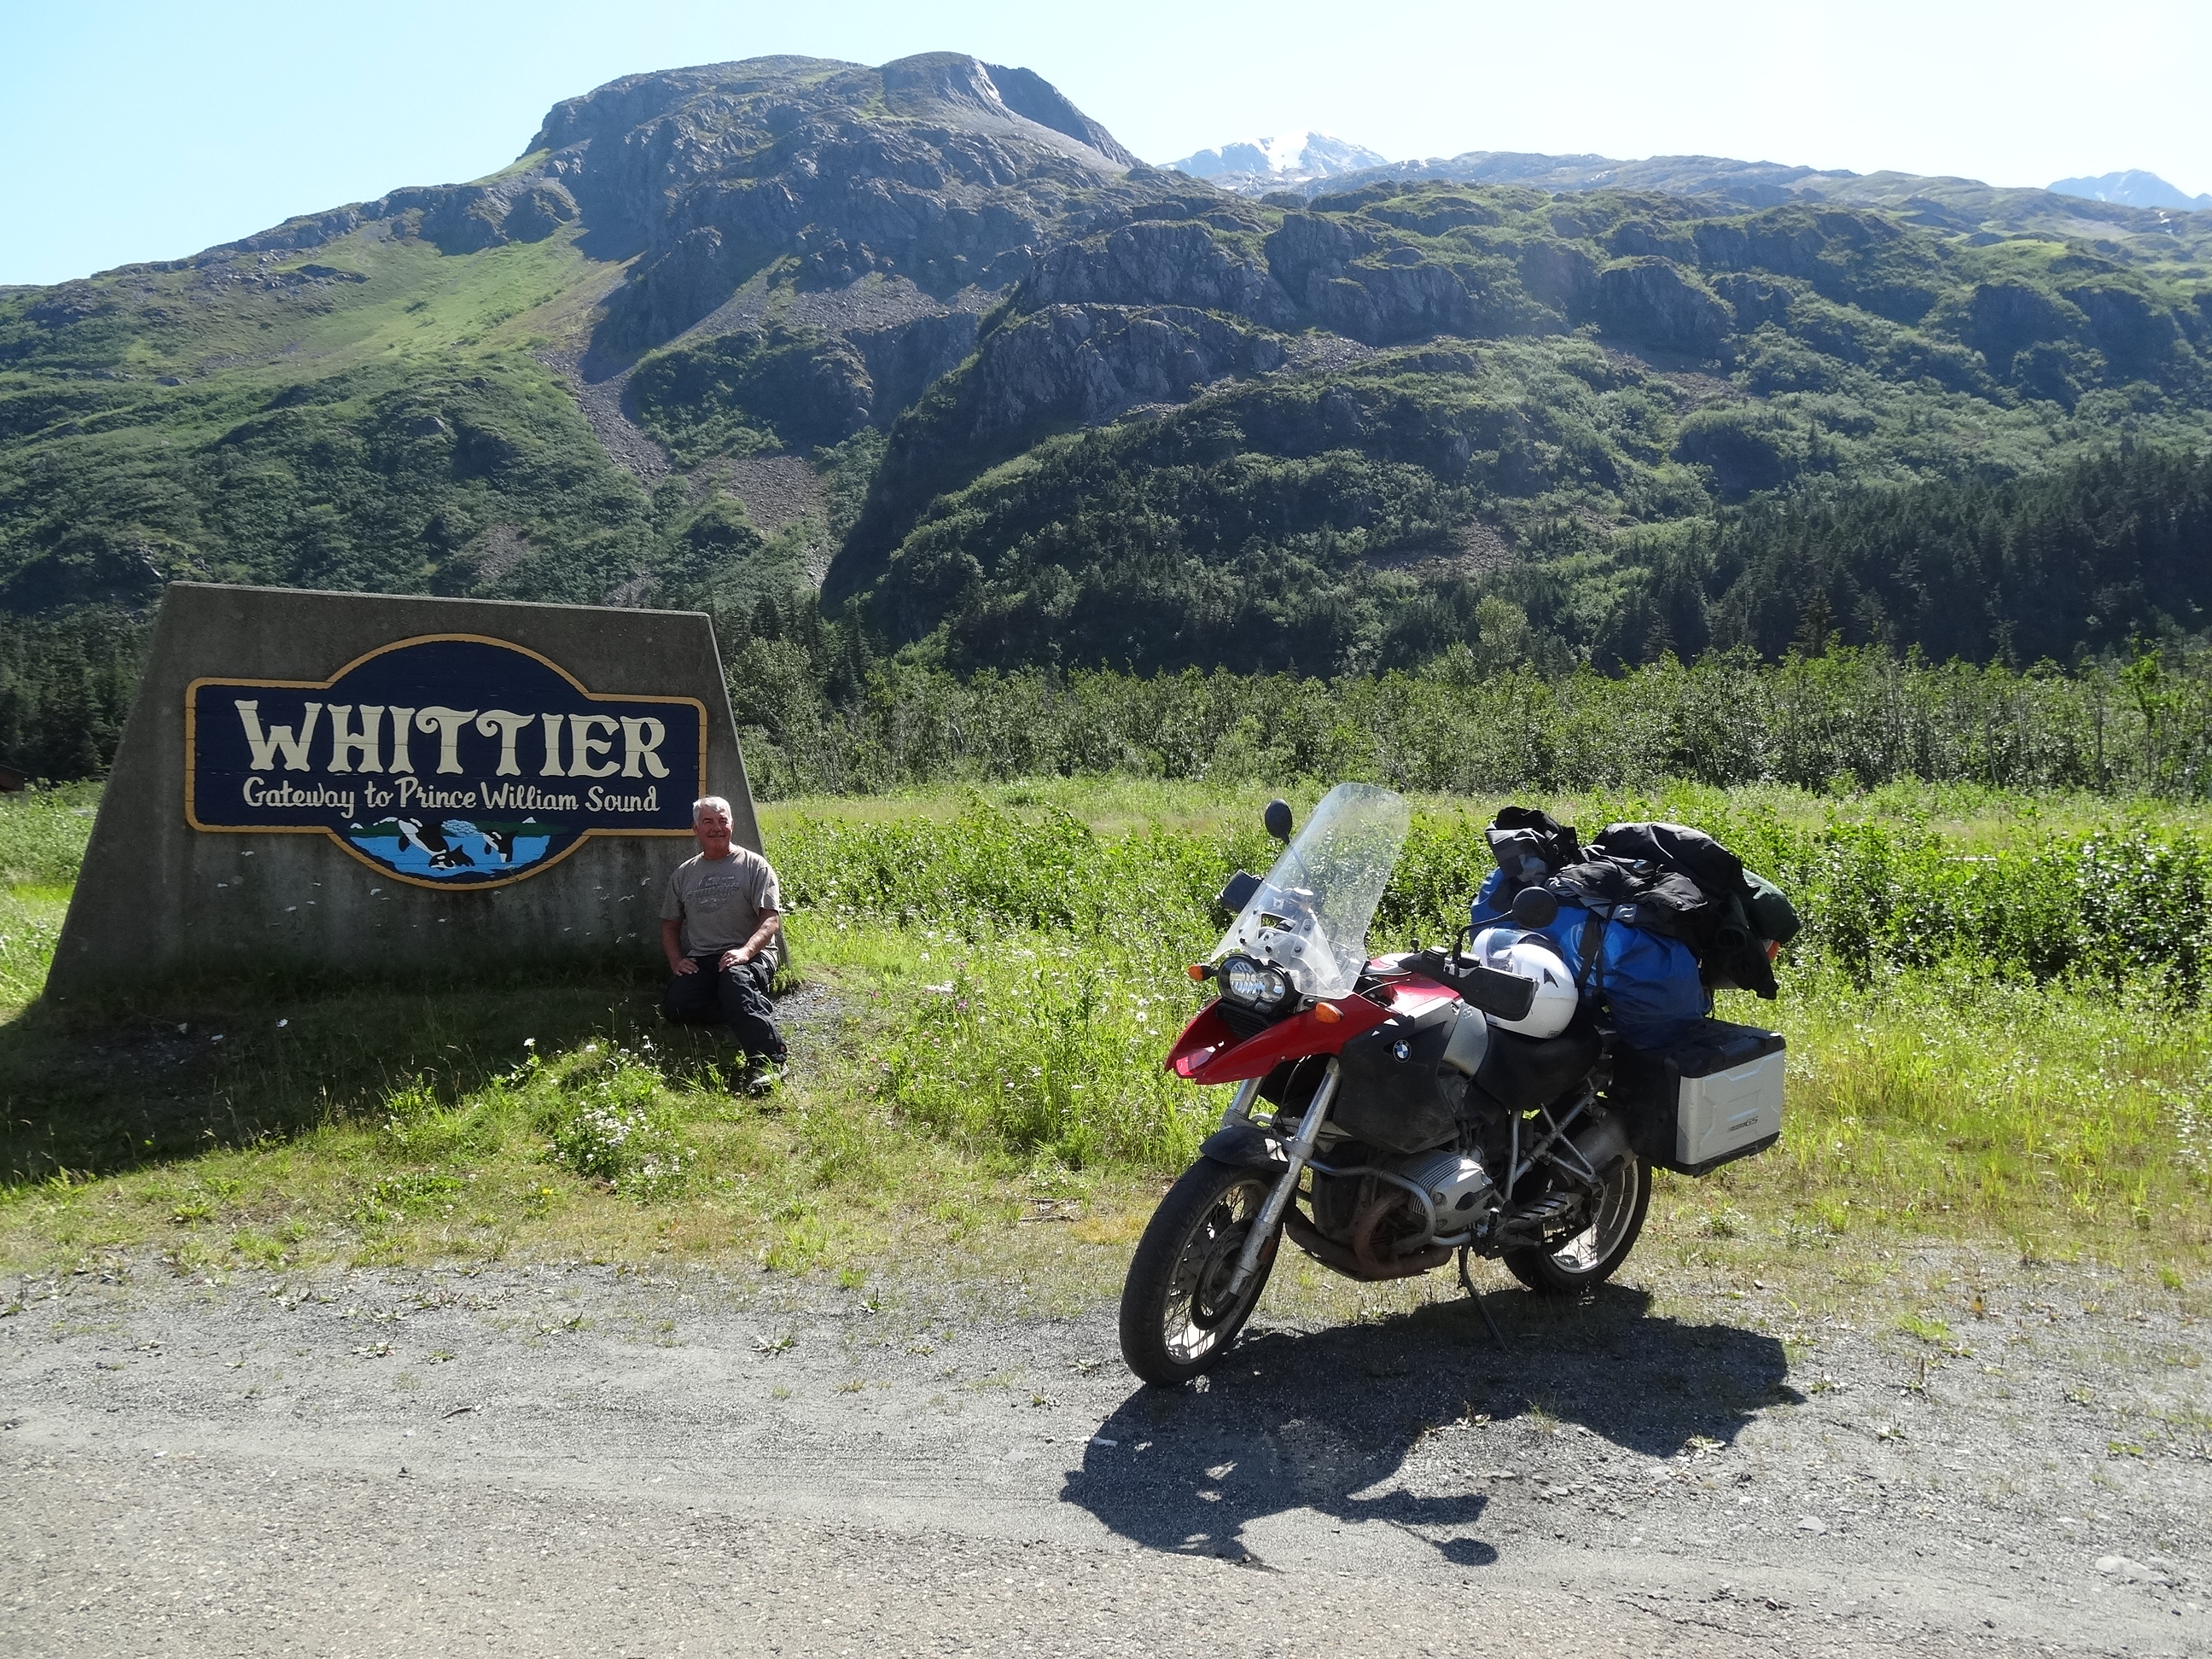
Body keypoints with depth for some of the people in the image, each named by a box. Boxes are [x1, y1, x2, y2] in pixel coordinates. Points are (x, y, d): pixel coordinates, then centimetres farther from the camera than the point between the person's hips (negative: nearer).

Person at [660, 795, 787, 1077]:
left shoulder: (753, 865, 5)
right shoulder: (683, 874, 19)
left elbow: (772, 918, -5)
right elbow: (670, 924, 24)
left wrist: (745, 951, -24)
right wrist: (676, 960, 3)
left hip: (751, 956, -4)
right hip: (699, 961, 4)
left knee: (734, 979, -40)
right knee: (675, 1006, -27)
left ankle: (768, 1061, -49)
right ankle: (760, 1009, -11)